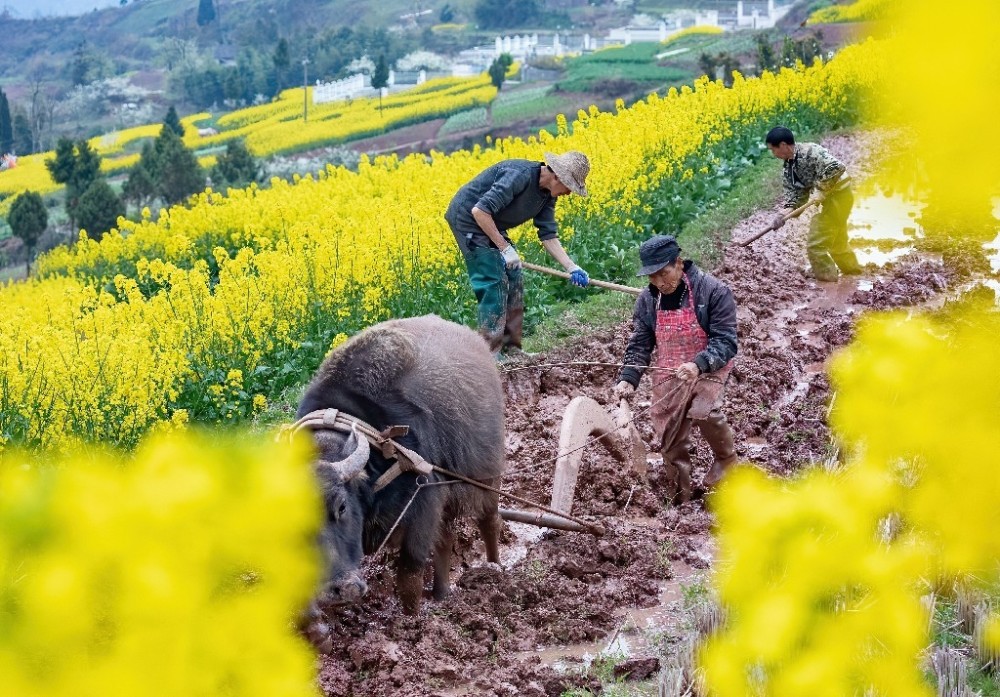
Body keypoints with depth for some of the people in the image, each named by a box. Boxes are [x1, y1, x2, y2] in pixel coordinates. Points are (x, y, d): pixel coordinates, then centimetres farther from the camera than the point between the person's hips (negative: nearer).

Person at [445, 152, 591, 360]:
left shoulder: (548, 194, -1)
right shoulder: (519, 175, -30)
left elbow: (548, 235, 0)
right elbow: (479, 211, -32)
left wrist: (571, 267, -12)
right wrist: (505, 248, -28)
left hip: (491, 225, 10)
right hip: (468, 218, -10)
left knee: (513, 280, 7)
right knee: (494, 283, -13)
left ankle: (511, 350, 14)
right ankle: (490, 354, -9)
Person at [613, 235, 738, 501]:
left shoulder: (713, 291, -17)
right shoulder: (647, 299, -2)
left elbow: (725, 341, -20)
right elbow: (639, 344, 3)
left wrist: (698, 365, -37)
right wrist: (628, 378, -15)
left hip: (708, 368, -4)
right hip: (668, 374, 4)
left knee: (703, 411, -31)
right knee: (669, 440, 1)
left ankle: (726, 458, -1)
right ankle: (679, 500, 18)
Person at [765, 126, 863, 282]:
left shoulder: (809, 152, -24)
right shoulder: (788, 167, 4)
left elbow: (836, 168, -34)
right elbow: (794, 193, 3)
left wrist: (821, 190, -26)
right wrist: (784, 214, -13)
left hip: (839, 195, -10)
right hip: (830, 198, 10)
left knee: (815, 244, -9)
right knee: (837, 241, 27)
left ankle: (826, 278, 2)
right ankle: (853, 270, 44)